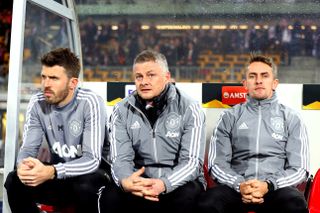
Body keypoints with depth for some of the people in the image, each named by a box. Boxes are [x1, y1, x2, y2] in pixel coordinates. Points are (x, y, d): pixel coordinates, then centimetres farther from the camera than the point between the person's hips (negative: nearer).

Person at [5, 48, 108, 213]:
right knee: (14, 181, -20)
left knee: (85, 188, -37)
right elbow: (28, 148, -6)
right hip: (57, 176, 4)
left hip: (89, 175, -4)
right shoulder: (37, 103, -6)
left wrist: (51, 172, -43)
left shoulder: (91, 103, -21)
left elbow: (92, 160, -27)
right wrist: (23, 165, -32)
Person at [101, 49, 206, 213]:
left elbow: (192, 161, -14)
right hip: (139, 181, 1)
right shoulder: (122, 111, 2)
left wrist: (164, 184, -33)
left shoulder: (189, 109, -6)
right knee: (110, 197, -29)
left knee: (187, 197, -35)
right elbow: (120, 158, -6)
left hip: (178, 182, -1)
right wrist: (125, 181, -31)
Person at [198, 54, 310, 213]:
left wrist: (268, 185, -14)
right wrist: (239, 185, -13)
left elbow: (299, 169, 4)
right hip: (236, 187, 0)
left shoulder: (291, 118, 11)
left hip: (277, 188, 0)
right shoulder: (229, 117, 13)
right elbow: (217, 164, 6)